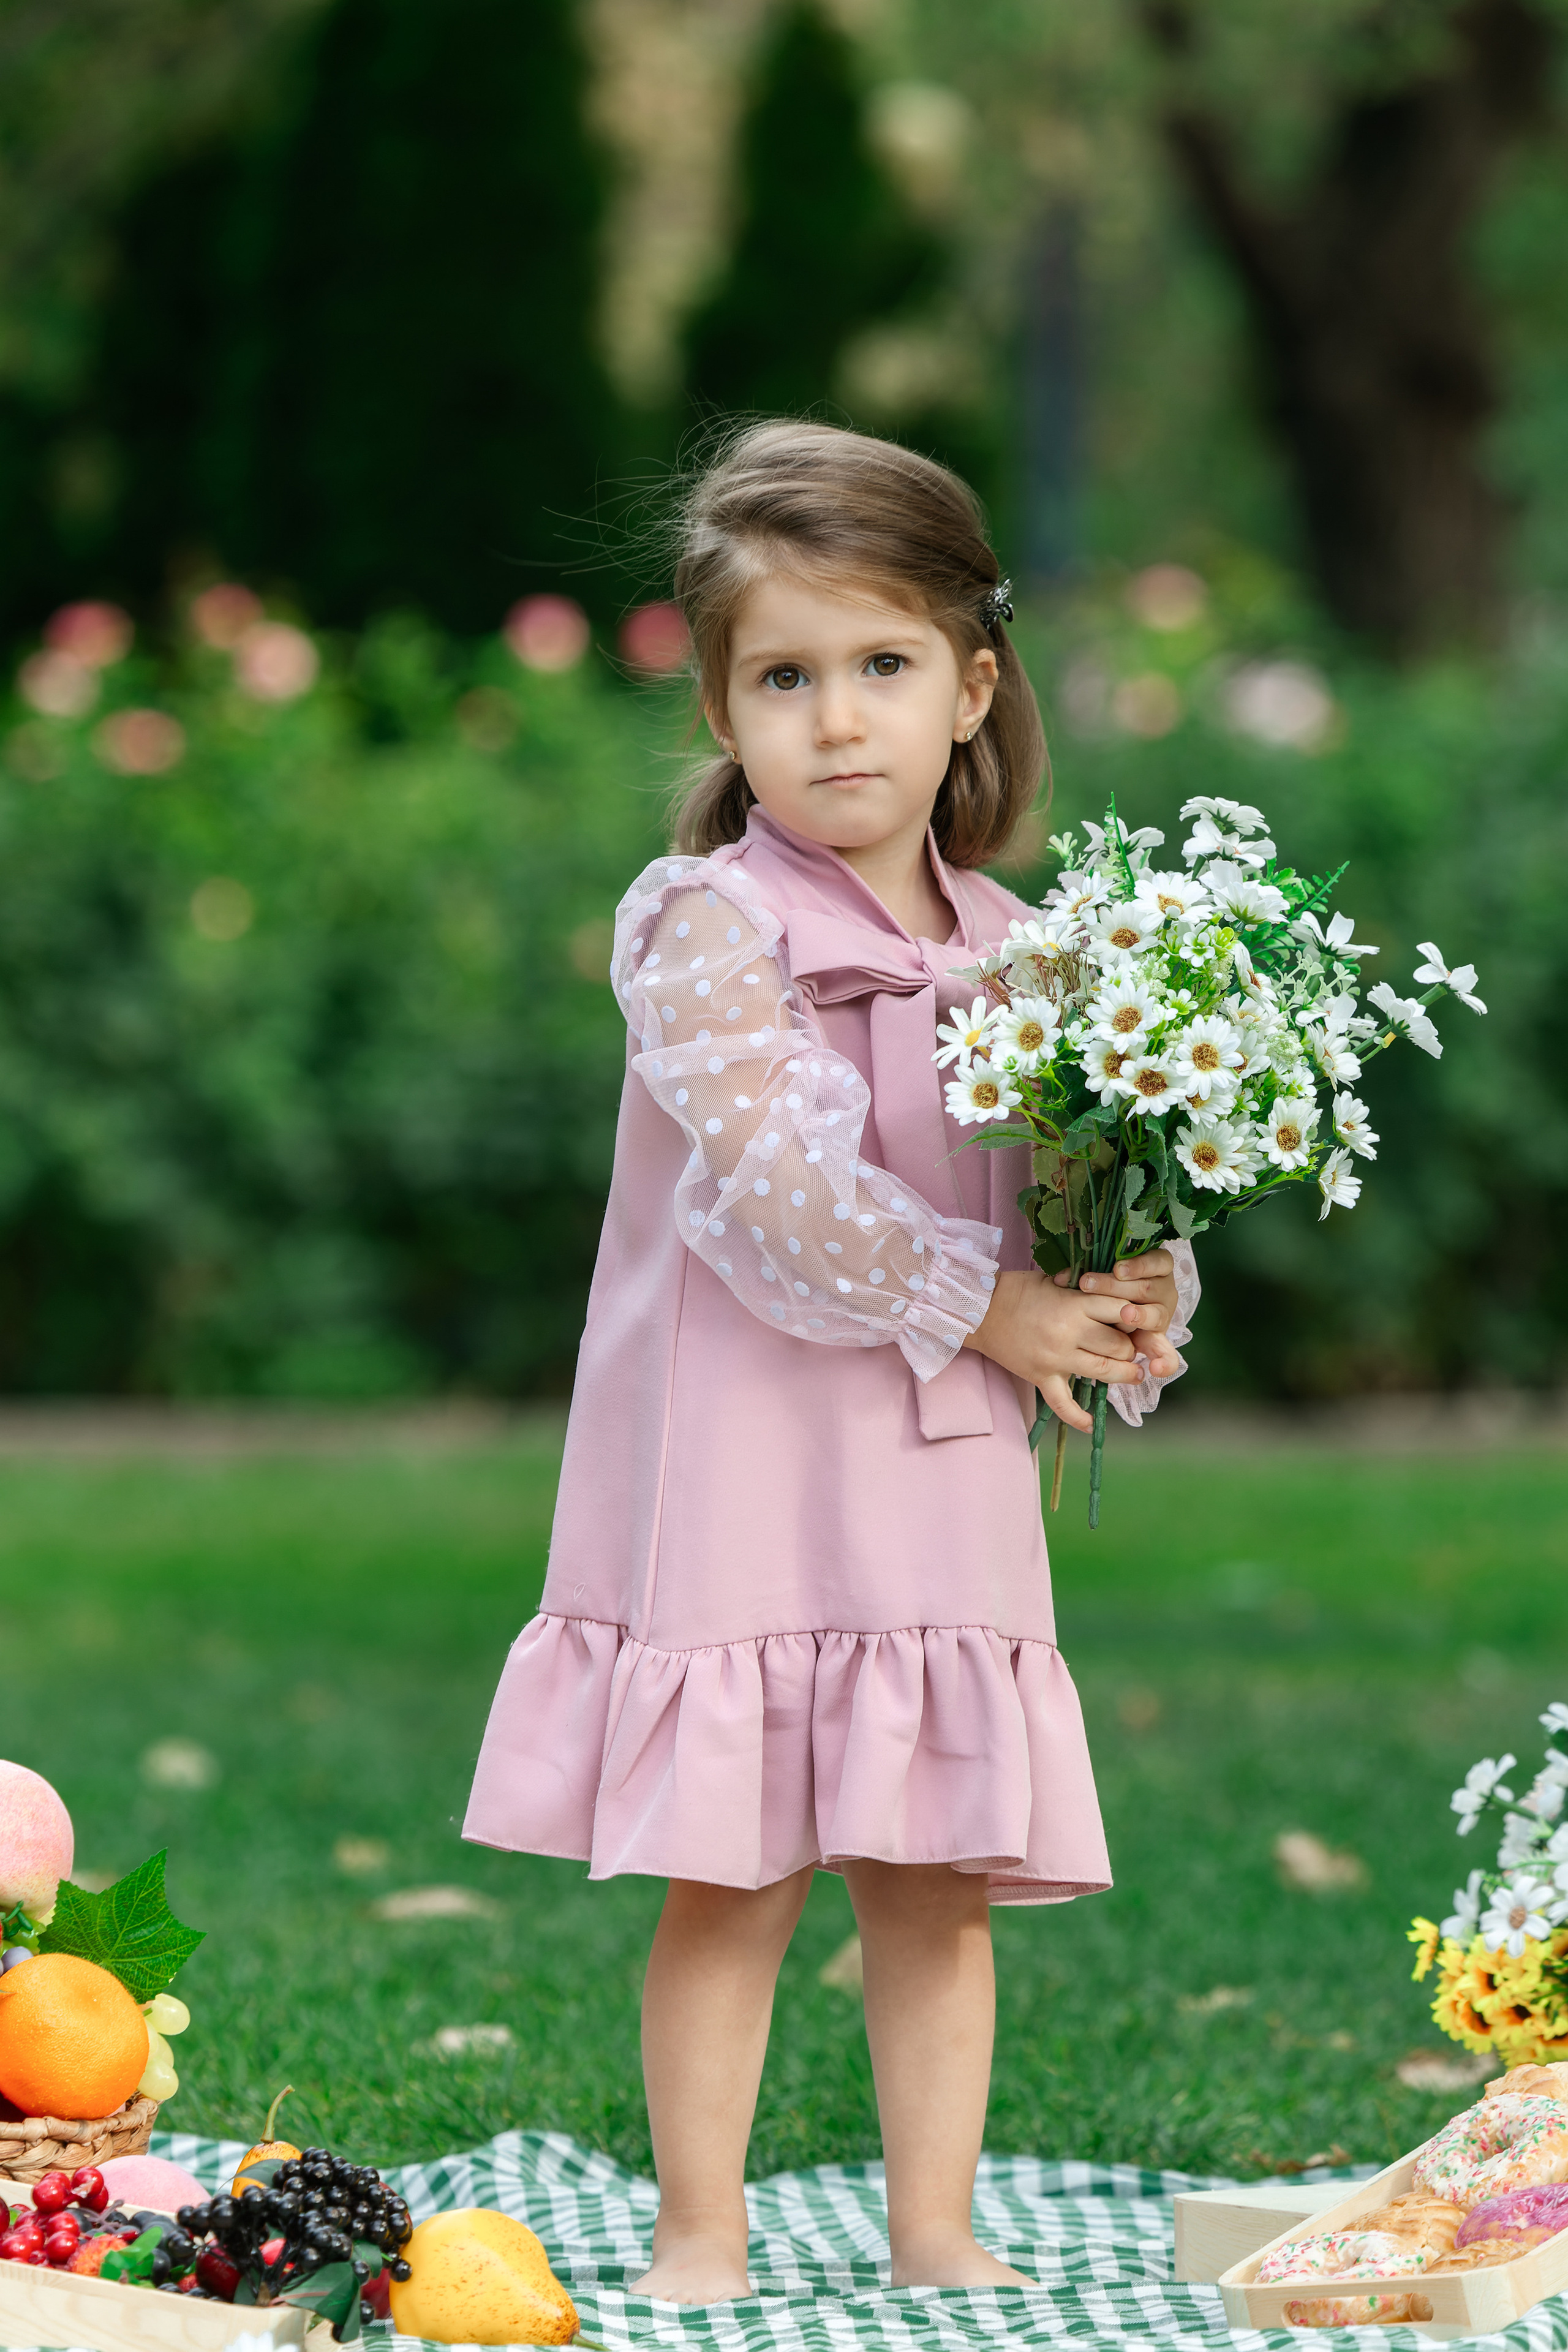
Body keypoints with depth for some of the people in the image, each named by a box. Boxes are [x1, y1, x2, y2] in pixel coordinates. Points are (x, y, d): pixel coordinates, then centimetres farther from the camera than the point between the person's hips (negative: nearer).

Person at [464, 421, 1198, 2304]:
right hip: (740, 1479, -5)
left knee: (937, 1880, 7)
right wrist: (983, 1310, -17)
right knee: (730, 1883, -1)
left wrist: (1138, 1311, -9)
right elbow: (776, 1189, -20)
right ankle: (699, 2234, 9)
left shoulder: (1015, 956, 8)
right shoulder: (702, 925, -9)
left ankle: (935, 2226, 16)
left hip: (946, 1490, 5)